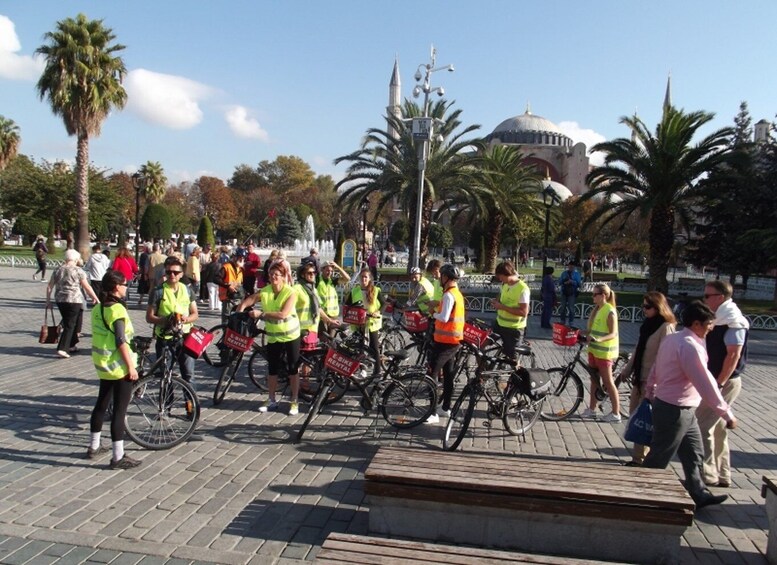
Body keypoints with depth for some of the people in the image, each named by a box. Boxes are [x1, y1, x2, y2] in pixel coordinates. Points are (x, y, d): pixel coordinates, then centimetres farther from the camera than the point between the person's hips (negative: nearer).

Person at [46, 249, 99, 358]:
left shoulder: (58, 270, 10)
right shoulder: (78, 270, -5)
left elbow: (49, 286, 11)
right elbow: (87, 287, -6)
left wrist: (48, 300, 18)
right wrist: (95, 298, 2)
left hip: (60, 300, 6)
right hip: (74, 300, -6)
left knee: (67, 323, 18)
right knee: (70, 325, -2)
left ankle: (72, 345, 27)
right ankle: (62, 349, -10)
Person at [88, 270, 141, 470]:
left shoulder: (98, 308, 6)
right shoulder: (117, 309, -20)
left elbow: (102, 336, 14)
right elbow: (121, 342, -22)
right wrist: (131, 366, -17)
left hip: (102, 364, 9)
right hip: (119, 367, -9)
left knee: (102, 404, 21)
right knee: (119, 410, -2)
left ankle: (94, 446, 34)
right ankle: (118, 457, 3)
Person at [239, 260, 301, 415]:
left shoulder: (291, 293, -17)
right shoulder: (264, 291, -7)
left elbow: (283, 314, -28)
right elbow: (245, 303, -8)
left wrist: (261, 314, -30)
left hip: (290, 335, -3)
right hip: (273, 336, 4)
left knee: (293, 369, 4)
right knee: (272, 369, 11)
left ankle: (294, 401, 16)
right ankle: (271, 400, 25)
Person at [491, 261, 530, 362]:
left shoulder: (523, 289, -21)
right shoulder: (504, 285, 3)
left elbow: (524, 312, -25)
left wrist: (503, 307, -25)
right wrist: (496, 301, -2)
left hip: (514, 328, -8)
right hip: (499, 323, 8)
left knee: (512, 357, 3)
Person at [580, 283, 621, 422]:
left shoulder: (610, 311, -17)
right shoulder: (596, 309, 9)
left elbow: (613, 334, -20)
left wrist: (599, 339, -35)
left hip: (604, 352, -8)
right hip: (593, 349, 8)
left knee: (608, 382, -1)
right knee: (594, 379, 14)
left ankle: (616, 413, 9)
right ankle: (592, 409, 23)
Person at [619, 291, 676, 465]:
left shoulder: (666, 327, -15)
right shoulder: (647, 324, 11)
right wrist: (626, 371, 16)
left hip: (652, 381, -8)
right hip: (639, 377, 8)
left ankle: (639, 458, 8)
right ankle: (643, 453, 25)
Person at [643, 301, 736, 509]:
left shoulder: (671, 339, 6)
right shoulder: (690, 347, -24)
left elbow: (654, 370, 14)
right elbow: (706, 385, -25)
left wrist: (650, 395, 25)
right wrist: (727, 414, -18)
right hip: (675, 411, -10)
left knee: (694, 453, 21)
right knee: (658, 459, 4)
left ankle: (698, 494, 33)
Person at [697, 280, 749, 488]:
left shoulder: (733, 320, -17)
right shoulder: (720, 318, 11)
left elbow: (733, 355, -22)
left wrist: (718, 384, -22)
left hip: (725, 383, -10)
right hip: (716, 381, 10)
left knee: (702, 426, -7)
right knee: (717, 428, 16)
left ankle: (707, 475, 3)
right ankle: (722, 475, 26)